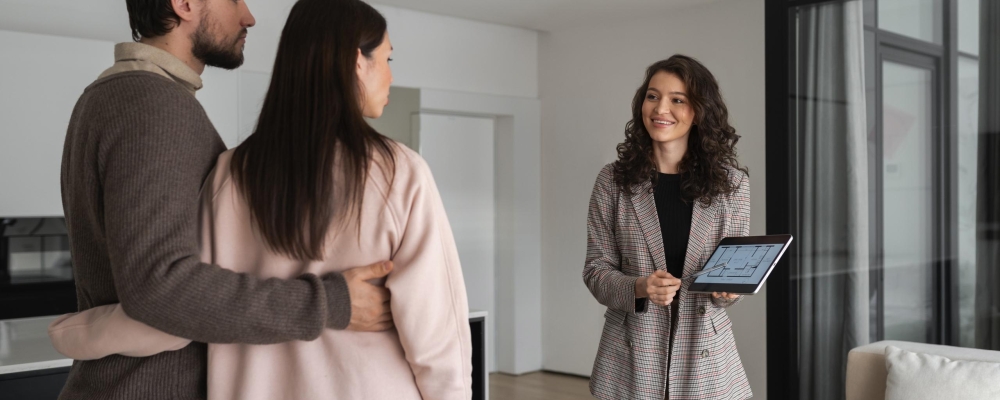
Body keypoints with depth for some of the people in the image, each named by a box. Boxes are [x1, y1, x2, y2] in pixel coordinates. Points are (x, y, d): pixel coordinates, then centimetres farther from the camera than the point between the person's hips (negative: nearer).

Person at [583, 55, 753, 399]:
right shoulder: (613, 180, -2)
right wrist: (639, 288, -19)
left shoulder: (731, 183, 1)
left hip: (704, 354, 1)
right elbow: (596, 269, -1)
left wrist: (727, 289, -16)